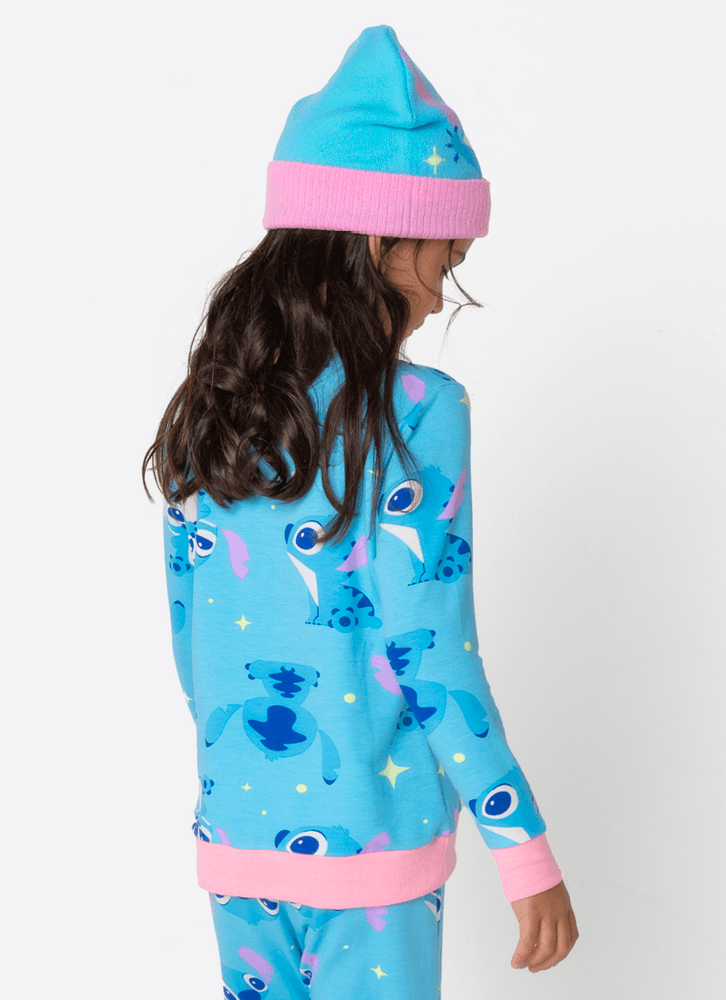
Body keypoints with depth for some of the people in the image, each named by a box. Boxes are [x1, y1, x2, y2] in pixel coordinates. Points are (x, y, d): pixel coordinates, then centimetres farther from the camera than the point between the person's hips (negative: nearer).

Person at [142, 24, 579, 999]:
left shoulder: (206, 409, 0)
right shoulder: (417, 411, -17)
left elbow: (193, 642, 7)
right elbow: (431, 656, -18)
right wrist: (525, 850, -11)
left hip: (236, 833, 5)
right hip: (370, 840, -5)